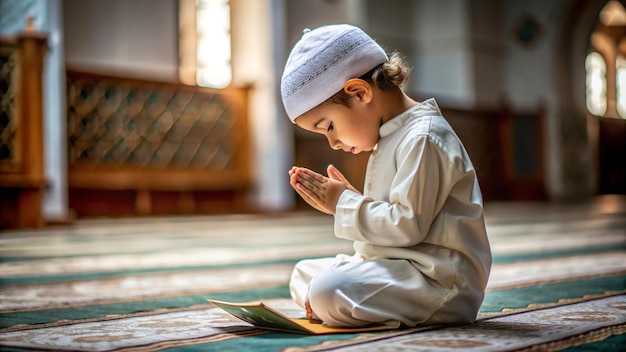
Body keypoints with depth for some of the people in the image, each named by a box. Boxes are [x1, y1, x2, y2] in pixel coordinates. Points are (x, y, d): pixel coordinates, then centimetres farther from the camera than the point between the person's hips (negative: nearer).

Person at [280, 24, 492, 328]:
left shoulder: (422, 139, -16)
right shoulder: (390, 138, 17)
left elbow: (406, 225, -23)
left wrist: (344, 204, -12)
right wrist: (340, 198, 8)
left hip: (440, 280, -11)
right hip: (395, 268, 11)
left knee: (328, 292, -33)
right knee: (303, 273, 19)